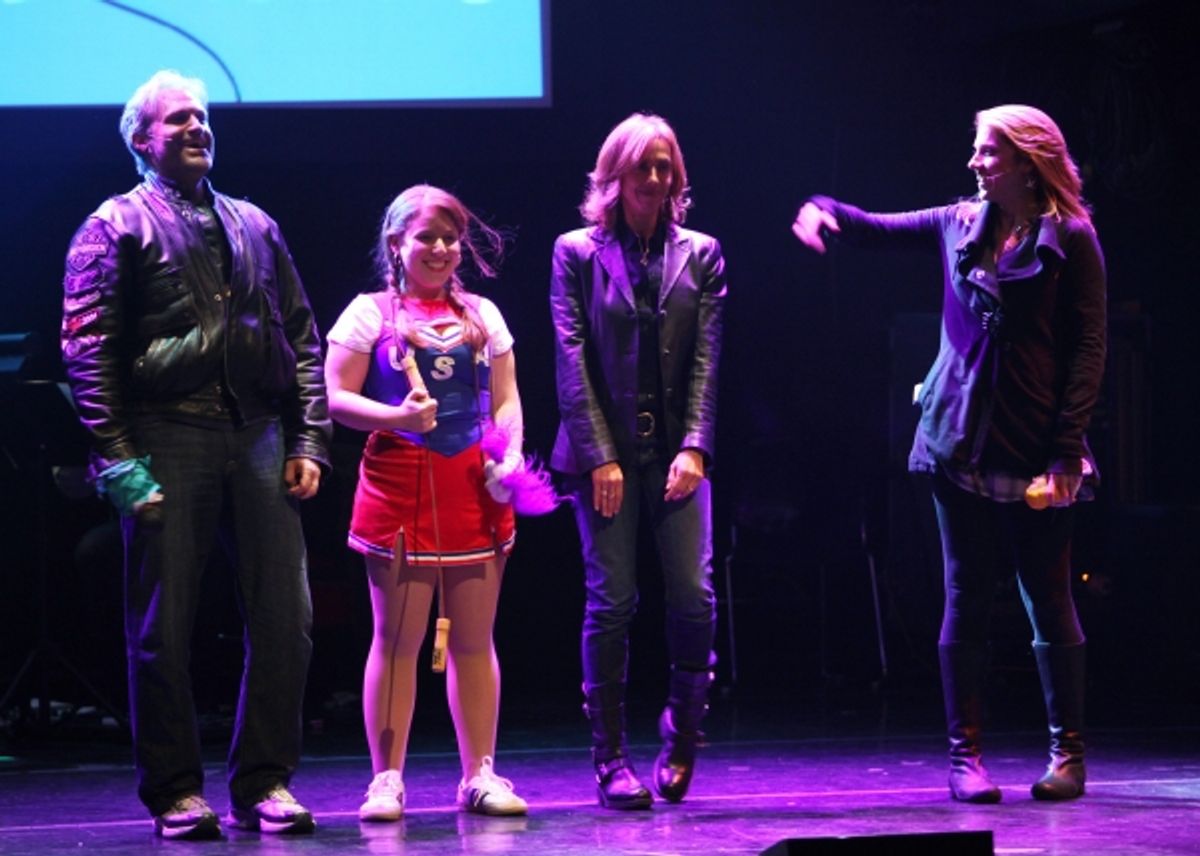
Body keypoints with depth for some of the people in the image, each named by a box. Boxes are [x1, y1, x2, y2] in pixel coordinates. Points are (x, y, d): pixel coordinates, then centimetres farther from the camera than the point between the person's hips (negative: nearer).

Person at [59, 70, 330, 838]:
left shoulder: (254, 227, 19)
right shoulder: (117, 227, 5)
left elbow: (302, 338, 17)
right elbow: (89, 350, -3)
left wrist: (308, 440, 6)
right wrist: (118, 458, -12)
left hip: (257, 435, 4)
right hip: (168, 437, -4)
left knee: (285, 617, 1)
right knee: (163, 626, 0)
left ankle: (265, 782, 11)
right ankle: (176, 791, 9)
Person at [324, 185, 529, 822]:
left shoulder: (482, 314, 15)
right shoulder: (370, 313, 4)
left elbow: (505, 399, 14)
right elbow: (336, 398, -2)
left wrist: (512, 452, -5)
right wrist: (397, 416, -18)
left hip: (474, 487, 3)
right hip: (399, 483, -3)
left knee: (475, 637, 5)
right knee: (397, 638, -1)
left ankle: (480, 774, 11)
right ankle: (387, 779, 5)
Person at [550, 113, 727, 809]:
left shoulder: (700, 254, 11)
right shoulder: (578, 252, 5)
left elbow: (706, 357, 4)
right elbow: (572, 359, -2)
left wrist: (694, 447, -9)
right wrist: (600, 456, -10)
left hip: (676, 452, 2)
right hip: (603, 453, -2)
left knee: (694, 598, -7)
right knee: (612, 602, -4)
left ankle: (682, 738, 13)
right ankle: (612, 759, 4)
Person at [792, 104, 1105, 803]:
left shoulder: (1071, 239, -4)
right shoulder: (959, 226, 9)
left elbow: (1089, 349, -7)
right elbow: (877, 229, 19)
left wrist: (1067, 451, -14)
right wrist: (822, 208, -3)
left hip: (1036, 451, -4)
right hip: (961, 443, 4)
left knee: (1049, 600, 3)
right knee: (967, 598, 3)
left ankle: (1068, 753, 14)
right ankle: (966, 755, 7)